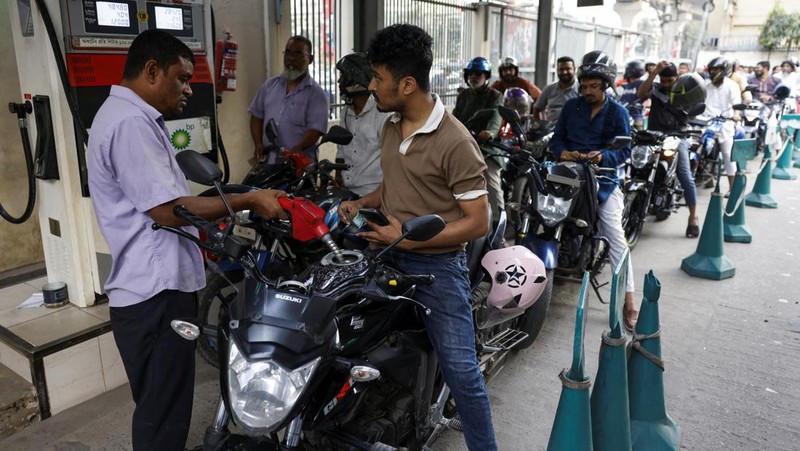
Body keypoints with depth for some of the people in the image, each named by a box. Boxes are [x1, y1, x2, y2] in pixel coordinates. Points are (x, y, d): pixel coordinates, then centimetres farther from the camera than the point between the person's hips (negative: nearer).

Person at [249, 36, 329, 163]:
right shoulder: (270, 85, 15)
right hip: (268, 163, 5)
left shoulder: (316, 93, -2)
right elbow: (257, 115, 19)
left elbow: (316, 129, -11)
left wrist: (296, 150, -27)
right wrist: (258, 143, 3)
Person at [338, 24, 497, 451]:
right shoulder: (390, 128, 6)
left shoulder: (454, 142, -18)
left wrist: (409, 239, -22)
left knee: (460, 371, -1)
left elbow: (477, 222, -18)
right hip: (389, 259, 8)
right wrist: (361, 203, 2)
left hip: (437, 267, -7)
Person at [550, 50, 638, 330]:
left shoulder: (617, 112, 4)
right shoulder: (571, 106, 11)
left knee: (615, 236, -8)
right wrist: (561, 152, -12)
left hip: (603, 178, -3)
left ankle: (629, 301, -5)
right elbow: (556, 138, 10)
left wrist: (602, 156, -21)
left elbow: (625, 151, -1)